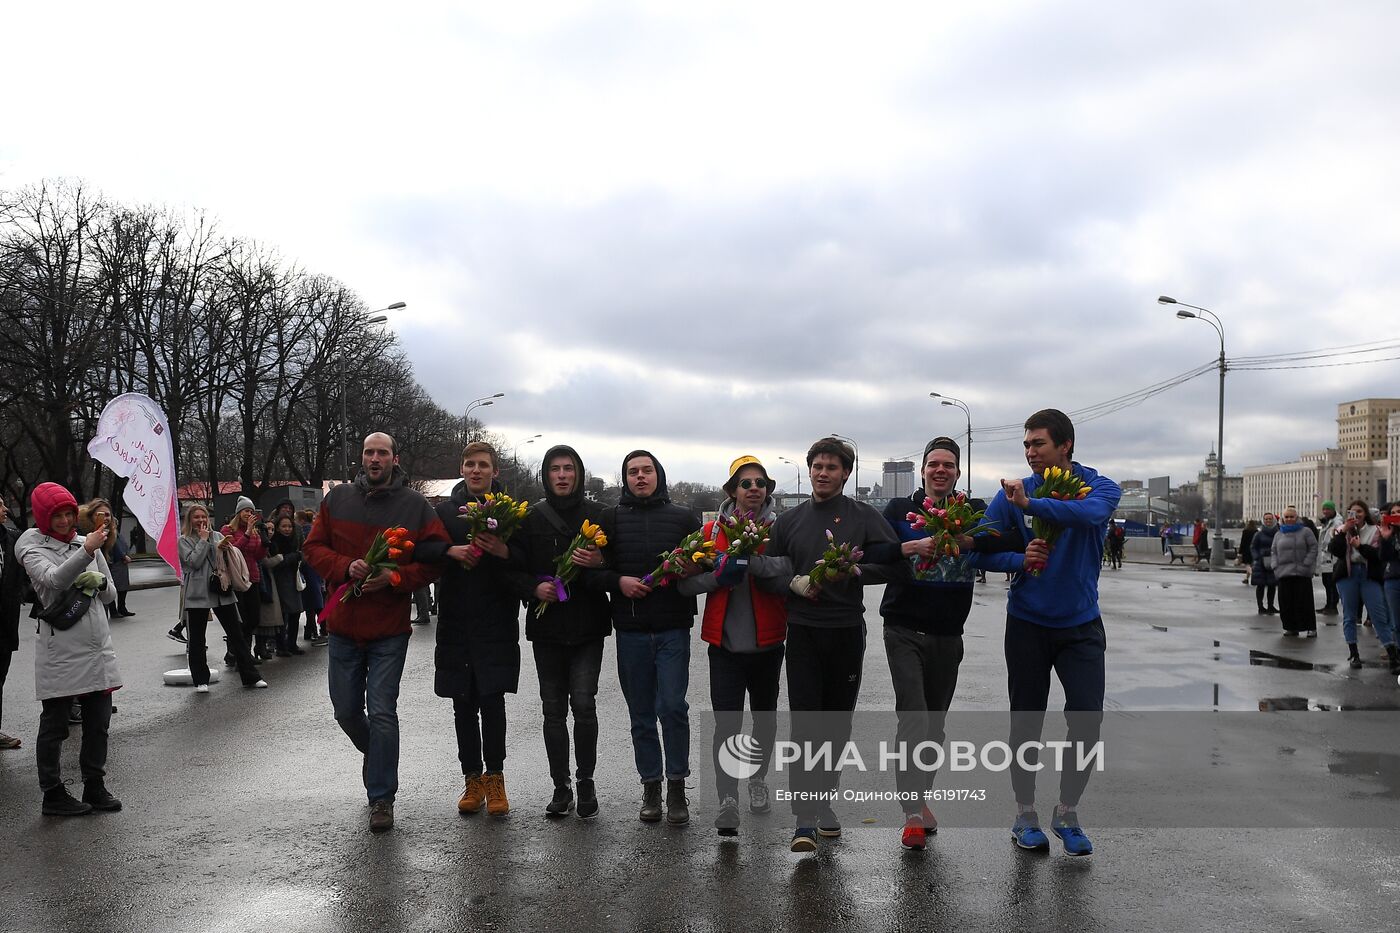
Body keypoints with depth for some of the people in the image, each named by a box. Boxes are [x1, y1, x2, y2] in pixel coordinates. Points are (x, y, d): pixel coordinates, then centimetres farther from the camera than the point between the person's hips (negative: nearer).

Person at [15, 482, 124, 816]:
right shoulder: (33, 545, -3)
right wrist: (86, 551, -35)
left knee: (98, 721, 10)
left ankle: (95, 787, 22)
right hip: (59, 648, -5)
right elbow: (53, 580, -23)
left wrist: (99, 584, -5)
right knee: (55, 725, 5)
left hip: (98, 645, 5)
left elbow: (111, 595, 17)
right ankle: (53, 794, 16)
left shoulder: (88, 542, 11)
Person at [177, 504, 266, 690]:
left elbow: (229, 560, 16)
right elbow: (194, 561, -14)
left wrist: (224, 549, -5)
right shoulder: (184, 540, 1)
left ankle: (251, 676, 8)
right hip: (197, 594, -3)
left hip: (222, 592, 3)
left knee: (236, 634, 4)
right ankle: (200, 680, 16)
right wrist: (203, 539, -8)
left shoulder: (217, 536, 13)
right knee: (196, 640, 4)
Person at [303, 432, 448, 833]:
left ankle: (381, 798, 10)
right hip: (343, 626, 3)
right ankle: (377, 756, 43)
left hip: (390, 630, -3)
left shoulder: (416, 507, -4)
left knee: (382, 714, -3)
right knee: (346, 711, 13)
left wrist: (394, 578, -17)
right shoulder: (337, 498, 4)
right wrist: (346, 567, -13)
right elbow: (313, 547, 6)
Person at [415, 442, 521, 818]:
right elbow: (420, 549, -2)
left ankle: (494, 778, 7)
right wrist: (451, 550, -18)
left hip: (497, 622, -2)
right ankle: (473, 779, 20)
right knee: (464, 704, 8)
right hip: (456, 622, 2)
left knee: (492, 700, -6)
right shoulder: (445, 510, 8)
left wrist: (505, 551, -21)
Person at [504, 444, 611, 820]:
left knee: (584, 703, -9)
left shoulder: (598, 516, 2)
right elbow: (513, 570, 5)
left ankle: (586, 782, 10)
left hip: (588, 625, -2)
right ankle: (561, 786, 19)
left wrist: (598, 565, -19)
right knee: (553, 709, 6)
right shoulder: (531, 518, 6)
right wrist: (534, 588, -13)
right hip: (546, 627, 2)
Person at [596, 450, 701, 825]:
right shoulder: (613, 520, 9)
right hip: (630, 631, 2)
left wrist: (692, 570, -13)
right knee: (641, 714, 8)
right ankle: (650, 787, 20)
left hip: (673, 629, -1)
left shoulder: (684, 519, 7)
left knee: (673, 706, -10)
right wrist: (618, 581, -11)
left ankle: (677, 788, 4)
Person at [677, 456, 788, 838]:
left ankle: (758, 779, 40)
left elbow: (787, 579, -16)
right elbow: (685, 581, -3)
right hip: (725, 643, -1)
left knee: (764, 715, 19)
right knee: (726, 721, -12)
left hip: (767, 642, 1)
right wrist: (719, 573, -19)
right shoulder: (712, 530, 1)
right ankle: (727, 801, -8)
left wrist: (753, 556, -27)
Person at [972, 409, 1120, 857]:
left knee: (1087, 719, -1)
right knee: (1026, 722, 7)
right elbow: (981, 547, -7)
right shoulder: (1012, 493, -4)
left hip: (1081, 624, 0)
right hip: (1028, 624, 0)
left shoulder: (1100, 488, -7)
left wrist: (1030, 504, -39)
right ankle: (1025, 815, 23)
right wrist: (1019, 561, -24)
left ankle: (1067, 812, 19)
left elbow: (1091, 512, -31)